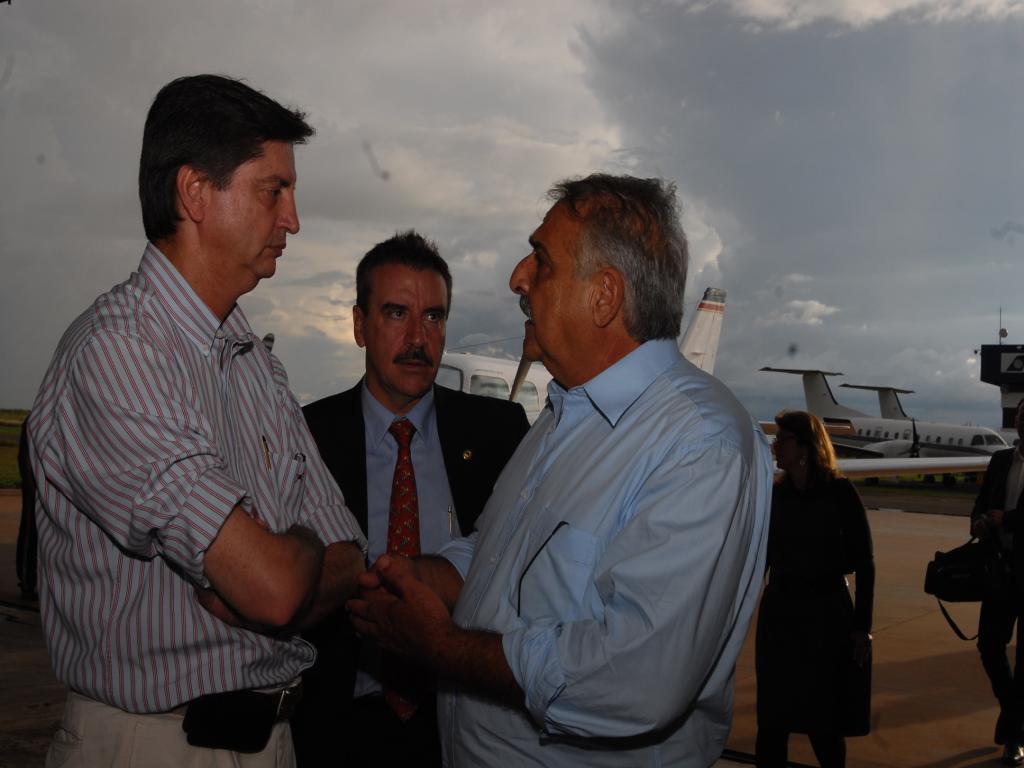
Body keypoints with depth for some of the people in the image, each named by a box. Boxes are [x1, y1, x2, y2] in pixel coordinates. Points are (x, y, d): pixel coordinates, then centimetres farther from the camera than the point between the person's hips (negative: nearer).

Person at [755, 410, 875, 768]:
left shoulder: (840, 492, -9)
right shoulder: (776, 494, 4)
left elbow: (864, 564, -7)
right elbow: (763, 556, 8)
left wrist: (862, 627, -9)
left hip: (826, 614, -4)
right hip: (778, 611, 4)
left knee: (822, 723, 4)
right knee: (771, 719, 6)